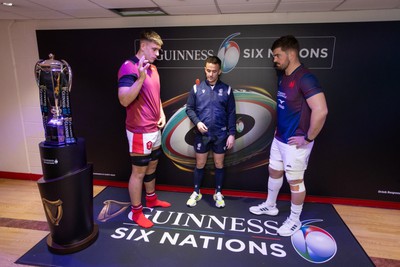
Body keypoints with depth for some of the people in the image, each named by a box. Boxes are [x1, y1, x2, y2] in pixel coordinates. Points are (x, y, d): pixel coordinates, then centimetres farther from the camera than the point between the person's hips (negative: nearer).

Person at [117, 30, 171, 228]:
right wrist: (141, 78, -36)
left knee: (152, 166, 21)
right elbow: (124, 100, -26)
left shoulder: (153, 68, 12)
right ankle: (136, 212, 22)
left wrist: (162, 114, 7)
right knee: (139, 172, 4)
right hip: (140, 132, -9)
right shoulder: (129, 67, -16)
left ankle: (151, 199, 41)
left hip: (155, 129, 9)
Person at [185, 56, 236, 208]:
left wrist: (232, 134, -4)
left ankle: (218, 193, 32)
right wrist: (197, 122, -15)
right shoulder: (197, 88, -1)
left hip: (221, 135, 0)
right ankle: (196, 192, 32)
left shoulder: (227, 90, -1)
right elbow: (189, 108, 2)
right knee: (200, 164, 13)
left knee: (219, 164, 13)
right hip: (202, 134, 0)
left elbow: (231, 114, 0)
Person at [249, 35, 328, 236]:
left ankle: (295, 220, 29)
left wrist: (308, 138, -21)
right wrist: (279, 127, 14)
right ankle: (270, 206, 43)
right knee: (274, 172, 21)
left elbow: (321, 110, -29)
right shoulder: (282, 76, 7)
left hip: (295, 142, -9)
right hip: (279, 138, 9)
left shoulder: (305, 78, -21)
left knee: (295, 181, 7)